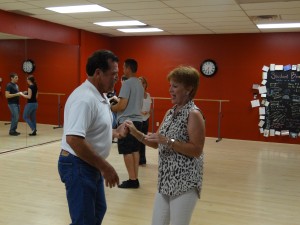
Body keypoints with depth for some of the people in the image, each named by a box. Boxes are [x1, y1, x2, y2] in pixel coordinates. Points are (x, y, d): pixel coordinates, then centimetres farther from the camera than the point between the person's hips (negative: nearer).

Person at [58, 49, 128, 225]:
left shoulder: (100, 96, 8)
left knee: (98, 211, 25)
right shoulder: (84, 98, -25)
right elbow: (74, 139, -34)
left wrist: (115, 133, 1)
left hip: (91, 164, 10)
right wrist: (105, 167, -28)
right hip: (78, 165, -10)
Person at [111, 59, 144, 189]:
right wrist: (118, 100, 25)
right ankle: (135, 178, 14)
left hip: (127, 121, -8)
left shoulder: (127, 83, -13)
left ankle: (132, 180, -1)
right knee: (135, 150, 10)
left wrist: (110, 108, 0)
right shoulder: (140, 84, 13)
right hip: (137, 120, 8)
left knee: (127, 151, -3)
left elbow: (122, 105, -18)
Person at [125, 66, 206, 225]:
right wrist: (136, 133, -3)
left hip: (185, 182, -7)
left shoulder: (193, 114, -13)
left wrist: (168, 141, -23)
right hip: (166, 180, 8)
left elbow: (196, 150, -18)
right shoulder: (169, 113, 11)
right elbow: (156, 143, 11)